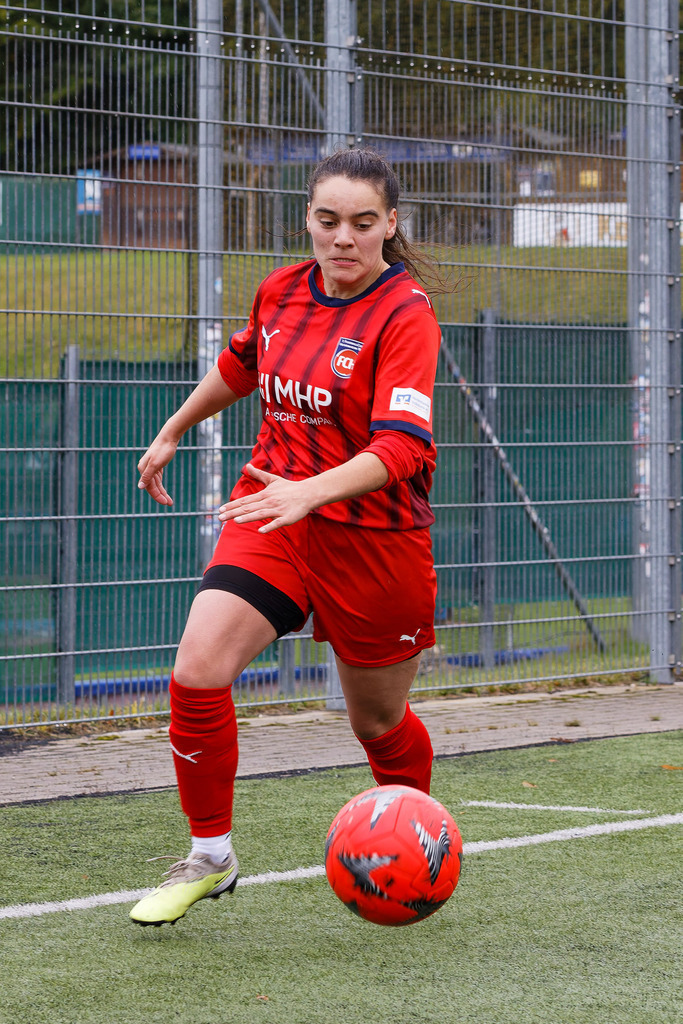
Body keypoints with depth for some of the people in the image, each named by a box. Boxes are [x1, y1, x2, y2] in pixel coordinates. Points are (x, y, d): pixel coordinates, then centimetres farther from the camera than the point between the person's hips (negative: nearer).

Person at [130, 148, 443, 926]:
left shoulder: (406, 315, -16)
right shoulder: (282, 291, 2)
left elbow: (401, 446, -28)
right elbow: (241, 364, 25)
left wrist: (311, 491, -42)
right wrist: (173, 433, 34)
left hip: (373, 534, -4)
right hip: (271, 513, 4)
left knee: (377, 719, 11)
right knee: (197, 673, -16)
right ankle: (209, 856, 1)